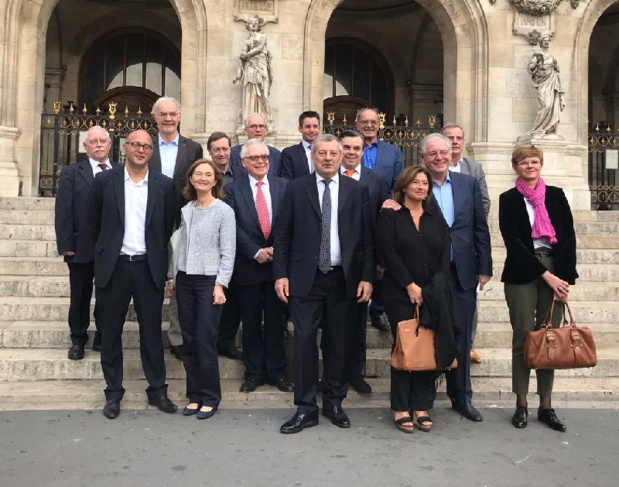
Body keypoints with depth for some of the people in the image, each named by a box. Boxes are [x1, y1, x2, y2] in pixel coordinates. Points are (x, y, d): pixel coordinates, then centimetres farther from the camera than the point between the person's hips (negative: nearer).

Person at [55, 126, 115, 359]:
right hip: (82, 247, -1)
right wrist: (66, 244, -11)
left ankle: (103, 337, 28)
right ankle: (78, 340, 26)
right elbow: (63, 210, -3)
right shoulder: (72, 172, 2)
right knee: (80, 296, 11)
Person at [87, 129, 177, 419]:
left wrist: (158, 256, 6)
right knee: (110, 332, 9)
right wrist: (103, 253, 9)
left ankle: (157, 389, 21)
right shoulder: (104, 181, -1)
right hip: (113, 266, 0)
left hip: (149, 267, 0)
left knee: (152, 330, 9)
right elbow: (93, 224, 8)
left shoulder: (164, 185, 1)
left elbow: (169, 227, 8)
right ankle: (113, 392, 23)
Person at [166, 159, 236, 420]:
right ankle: (194, 395, 21)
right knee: (189, 342, 9)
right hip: (185, 281, 5)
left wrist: (220, 285, -14)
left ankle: (210, 398, 12)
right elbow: (181, 246, 14)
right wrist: (172, 276, 12)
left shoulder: (224, 211, -5)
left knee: (205, 342, -3)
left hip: (209, 281, -5)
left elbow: (228, 253, -8)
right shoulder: (186, 210, 10)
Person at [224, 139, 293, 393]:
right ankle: (254, 372, 22)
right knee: (251, 323, 9)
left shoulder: (283, 186, 4)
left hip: (277, 263, 1)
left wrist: (276, 249, -13)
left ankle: (276, 372, 22)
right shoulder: (233, 189, 0)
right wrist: (256, 252, -15)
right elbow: (234, 226, -7)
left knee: (275, 321, 10)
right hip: (248, 266, -1)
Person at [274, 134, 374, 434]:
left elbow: (367, 238, 3)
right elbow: (282, 234, 2)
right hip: (306, 278, -1)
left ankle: (334, 403, 26)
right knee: (304, 341, -1)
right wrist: (281, 274, -4)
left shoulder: (357, 190, 5)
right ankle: (306, 408, 11)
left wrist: (367, 277, -3)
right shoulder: (296, 188, 3)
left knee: (339, 343, 10)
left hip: (344, 279, 1)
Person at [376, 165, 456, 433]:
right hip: (401, 294, -4)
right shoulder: (390, 215, 1)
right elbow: (388, 252, -9)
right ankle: (401, 408, 8)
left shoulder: (436, 217, 14)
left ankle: (421, 406, 12)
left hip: (433, 295, 4)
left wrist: (435, 288, -5)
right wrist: (410, 286, -13)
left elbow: (445, 256, 7)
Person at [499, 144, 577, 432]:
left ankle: (546, 405, 14)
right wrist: (545, 275, -12)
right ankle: (521, 404, 10)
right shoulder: (509, 199, 2)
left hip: (557, 272, 2)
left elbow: (569, 238, 5)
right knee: (523, 338, 0)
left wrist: (564, 277, -7)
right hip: (522, 274, -2)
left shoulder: (556, 195, 10)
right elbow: (513, 242, -6)